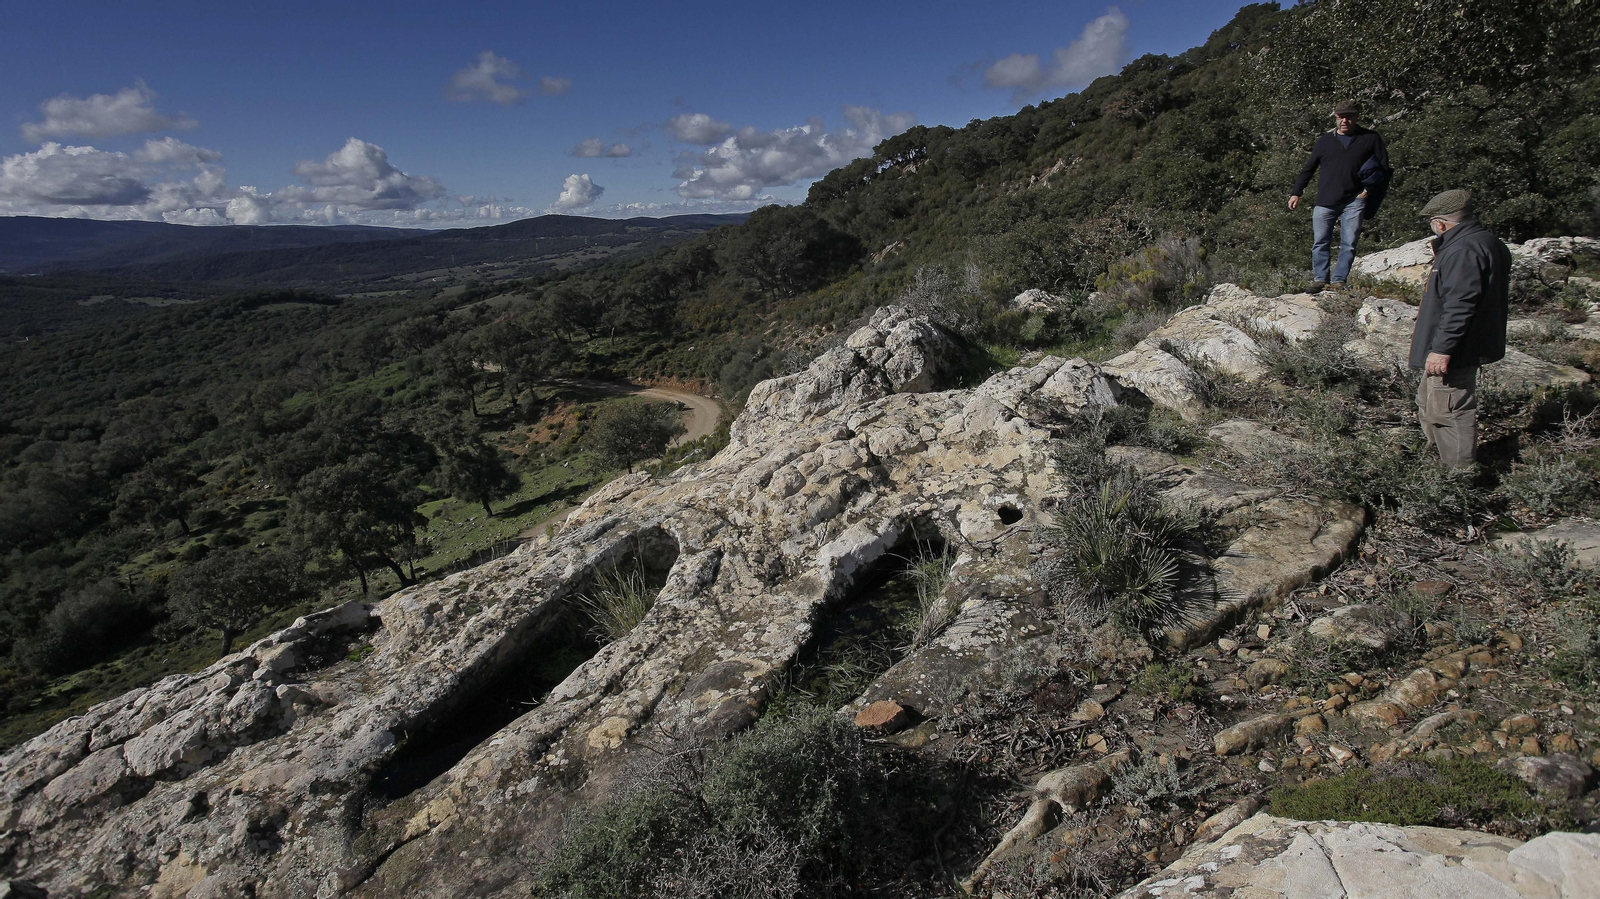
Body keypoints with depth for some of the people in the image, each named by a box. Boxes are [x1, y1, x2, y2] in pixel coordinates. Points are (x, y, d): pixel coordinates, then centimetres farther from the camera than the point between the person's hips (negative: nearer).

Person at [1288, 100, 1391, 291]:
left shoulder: (1370, 139, 7)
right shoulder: (1325, 141, 10)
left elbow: (1383, 167, 8)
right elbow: (1308, 168, 15)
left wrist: (1369, 190, -2)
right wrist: (1296, 193, 9)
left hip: (1354, 202, -1)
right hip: (1325, 202, 1)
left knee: (1349, 245, 0)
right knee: (1320, 243, 0)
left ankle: (1339, 281, 6)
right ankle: (1320, 279, 9)